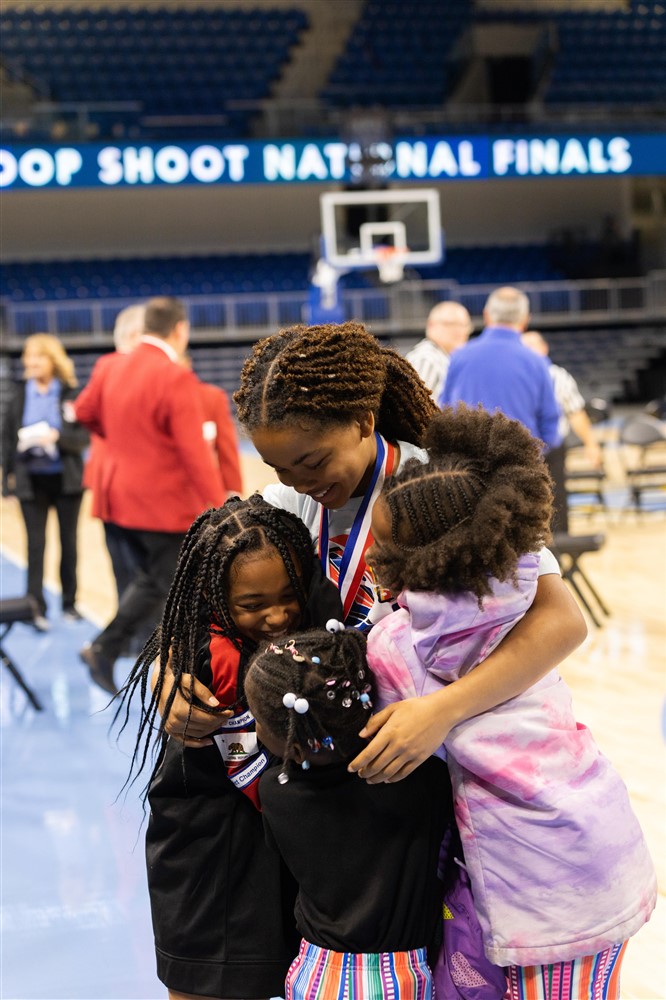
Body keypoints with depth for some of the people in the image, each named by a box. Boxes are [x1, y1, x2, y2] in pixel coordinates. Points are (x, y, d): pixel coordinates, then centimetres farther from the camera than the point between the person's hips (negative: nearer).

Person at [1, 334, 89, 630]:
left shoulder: (70, 394, -4)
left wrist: (56, 437, -24)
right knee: (35, 543, -3)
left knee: (68, 541, 10)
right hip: (31, 480, 1)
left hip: (66, 478, 0)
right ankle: (36, 608, -2)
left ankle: (69, 603, 23)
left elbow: (82, 436, -7)